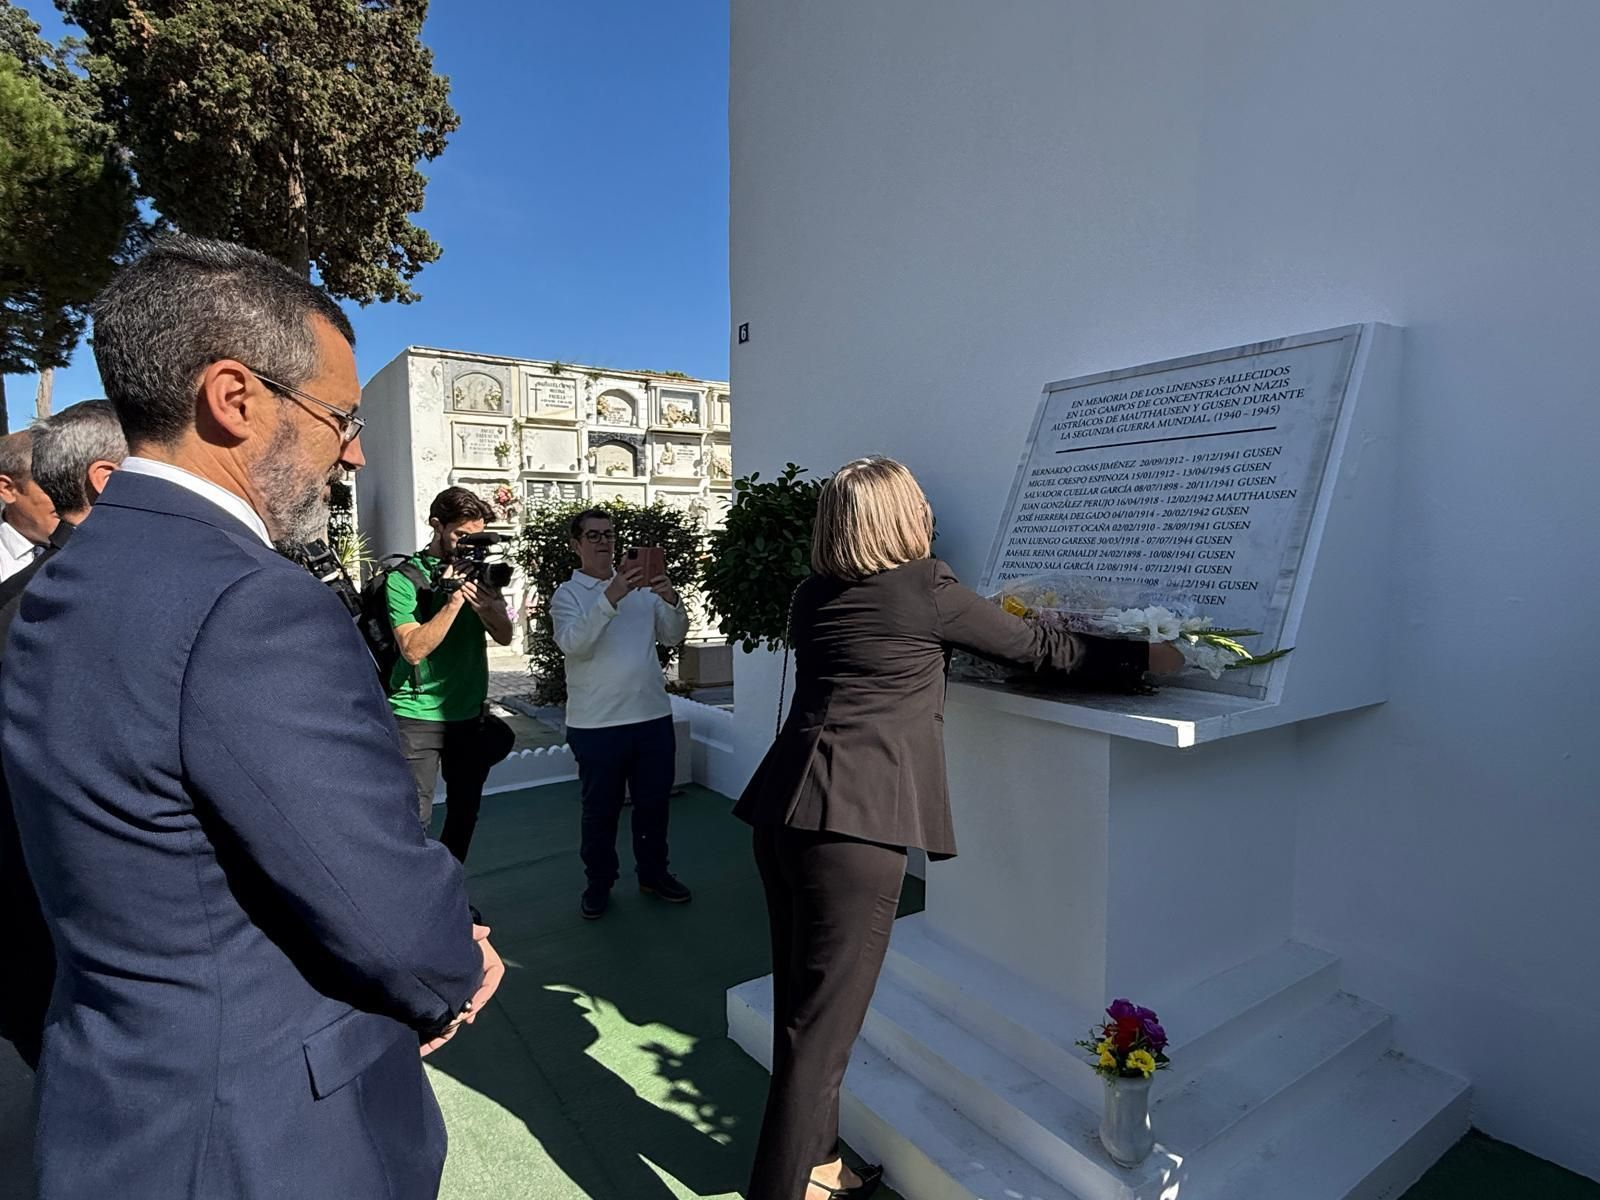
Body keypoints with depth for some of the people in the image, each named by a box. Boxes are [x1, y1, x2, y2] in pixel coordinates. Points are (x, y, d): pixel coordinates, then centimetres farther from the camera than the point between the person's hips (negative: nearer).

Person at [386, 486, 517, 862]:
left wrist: (486, 607, -20)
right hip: (419, 717, -5)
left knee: (465, 812, 14)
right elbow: (414, 649, -19)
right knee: (415, 816, -8)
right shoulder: (404, 578, -9)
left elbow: (505, 635, -1)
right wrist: (454, 601, -23)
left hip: (471, 714, 5)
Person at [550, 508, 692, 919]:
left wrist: (672, 601, -16)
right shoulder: (567, 594, -3)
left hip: (653, 716, 4)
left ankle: (653, 874, 34)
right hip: (597, 723, -3)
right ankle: (598, 884, 29)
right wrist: (610, 598, -33)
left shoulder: (642, 587, 8)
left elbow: (672, 637, 4)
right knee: (601, 808, 11)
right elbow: (574, 643, -21)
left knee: (654, 802, 16)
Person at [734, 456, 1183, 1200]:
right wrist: (1145, 655, 17)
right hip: (853, 828, -7)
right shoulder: (927, 590, -5)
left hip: (783, 813, 8)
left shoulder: (813, 597, 12)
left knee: (803, 1006, 21)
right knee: (823, 1024, 6)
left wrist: (942, 645, 40)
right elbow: (1037, 649, 5)